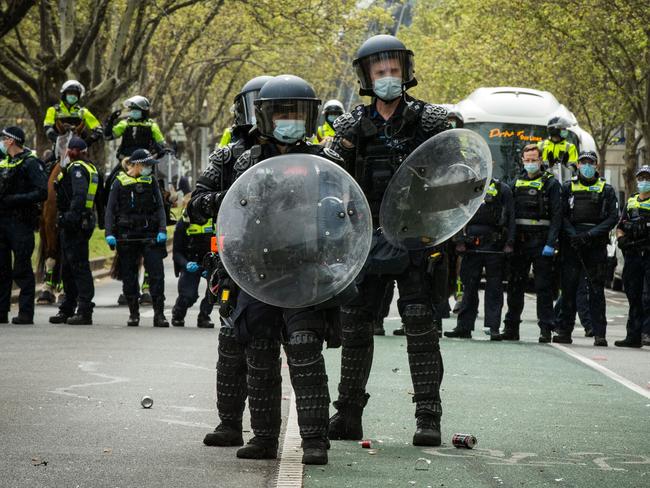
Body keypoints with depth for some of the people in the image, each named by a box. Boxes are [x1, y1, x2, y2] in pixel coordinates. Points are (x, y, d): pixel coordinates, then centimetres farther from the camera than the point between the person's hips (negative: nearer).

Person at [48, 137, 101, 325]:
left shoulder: (77, 168, -11)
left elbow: (79, 195, -25)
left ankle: (84, 311, -12)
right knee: (68, 267, 16)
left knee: (79, 267, -10)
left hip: (74, 224, -10)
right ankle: (67, 310, 22)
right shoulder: (91, 168, 18)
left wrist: (72, 217, -30)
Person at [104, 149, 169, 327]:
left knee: (157, 274, -7)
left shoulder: (151, 181, 10)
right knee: (129, 277, 4)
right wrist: (109, 233, -12)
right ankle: (133, 314, 14)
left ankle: (159, 314, -5)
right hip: (126, 236, -1)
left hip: (149, 234, 1)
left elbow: (159, 207, 7)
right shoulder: (120, 182, 3)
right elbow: (111, 209, 0)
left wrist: (162, 230, -7)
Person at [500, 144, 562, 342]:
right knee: (515, 285, 6)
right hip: (519, 241, 4)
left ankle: (546, 328, -1)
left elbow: (556, 216, -7)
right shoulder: (517, 183, 14)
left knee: (543, 286, -3)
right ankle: (511, 327, 12)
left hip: (541, 242, -4)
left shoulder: (551, 184, 0)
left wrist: (550, 243, -16)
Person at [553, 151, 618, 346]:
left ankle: (599, 334, -2)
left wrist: (590, 234, -12)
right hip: (571, 245, 1)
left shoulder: (606, 189, 9)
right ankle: (565, 331, 6)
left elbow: (613, 217, 1)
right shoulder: (568, 187, 12)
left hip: (596, 245, -1)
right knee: (568, 288, 1)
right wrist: (573, 235, -12)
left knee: (596, 290, -2)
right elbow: (561, 215, 5)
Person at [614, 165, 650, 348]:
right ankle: (633, 336, 12)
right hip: (633, 255, 5)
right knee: (633, 297, 8)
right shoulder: (631, 202, 19)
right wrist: (621, 238, 2)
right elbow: (620, 227, 21)